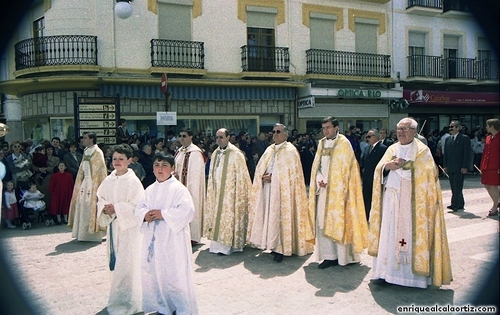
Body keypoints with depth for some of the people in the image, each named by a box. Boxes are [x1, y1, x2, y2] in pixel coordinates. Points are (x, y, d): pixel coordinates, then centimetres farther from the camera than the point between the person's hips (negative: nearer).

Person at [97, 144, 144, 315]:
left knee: (126, 264, -3)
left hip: (129, 226, -6)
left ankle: (126, 301, 10)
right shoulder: (108, 180, 6)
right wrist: (105, 208, -9)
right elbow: (100, 198, 12)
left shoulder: (133, 181, -12)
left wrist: (116, 208, -19)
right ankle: (118, 298, 30)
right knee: (116, 261, 15)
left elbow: (137, 206, -15)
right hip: (113, 225, 6)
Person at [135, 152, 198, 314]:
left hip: (173, 240, -6)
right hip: (152, 239, 7)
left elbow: (187, 210, -19)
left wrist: (163, 214, -19)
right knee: (153, 273, 12)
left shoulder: (179, 189, -9)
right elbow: (139, 208, 12)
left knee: (175, 275, -2)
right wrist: (145, 215, -11)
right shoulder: (150, 190, 12)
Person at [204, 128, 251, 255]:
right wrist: (211, 191, 12)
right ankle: (218, 243, 18)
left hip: (230, 192, -7)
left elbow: (241, 176, -11)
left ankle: (226, 246, 4)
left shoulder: (236, 154, -11)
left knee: (227, 216, -4)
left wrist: (239, 194, -14)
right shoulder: (215, 154, 10)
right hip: (216, 191, 7)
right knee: (216, 214, 9)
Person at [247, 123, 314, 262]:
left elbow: (291, 172, -13)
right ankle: (273, 244, 15)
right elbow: (260, 168, 14)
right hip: (268, 190, 6)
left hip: (282, 190, -6)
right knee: (269, 216, 6)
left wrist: (273, 177, -15)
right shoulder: (269, 150, 15)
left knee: (281, 216, -5)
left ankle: (281, 248, 0)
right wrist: (263, 177, -7)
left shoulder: (290, 151, -5)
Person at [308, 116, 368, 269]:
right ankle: (330, 255, 11)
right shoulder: (322, 143, 13)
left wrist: (329, 182, -13)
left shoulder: (343, 144, -5)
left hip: (337, 191, -6)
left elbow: (345, 168, -11)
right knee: (324, 222, 4)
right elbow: (316, 165, 13)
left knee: (339, 221, -3)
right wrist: (319, 180, -4)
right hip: (323, 189, 6)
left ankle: (343, 255, 6)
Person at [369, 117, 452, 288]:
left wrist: (405, 165, -15)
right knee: (389, 234, 4)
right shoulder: (392, 149, 15)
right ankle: (390, 270, 11)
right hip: (392, 199, 4)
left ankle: (413, 272, 5)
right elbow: (379, 169, 6)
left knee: (411, 234, -4)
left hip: (412, 201, -4)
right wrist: (388, 166, -14)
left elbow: (426, 172, -11)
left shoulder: (422, 150, 2)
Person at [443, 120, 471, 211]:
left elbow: (467, 154, -8)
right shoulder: (448, 139, 15)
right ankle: (460, 204, 17)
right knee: (454, 187, 8)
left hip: (460, 168, -6)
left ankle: (455, 205, -9)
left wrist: (464, 167, -13)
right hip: (450, 168, 6)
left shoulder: (465, 138, -3)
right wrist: (445, 166, 9)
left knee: (457, 187, -8)